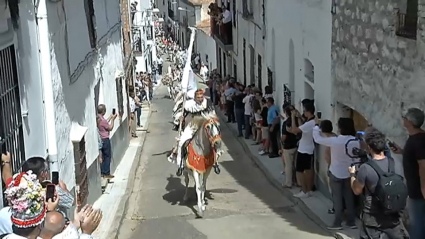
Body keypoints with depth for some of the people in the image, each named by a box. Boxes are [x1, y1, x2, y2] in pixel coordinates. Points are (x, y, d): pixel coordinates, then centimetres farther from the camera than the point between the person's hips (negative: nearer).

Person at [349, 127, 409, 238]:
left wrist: (352, 174, 9)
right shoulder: (393, 163, -7)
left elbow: (357, 191, -8)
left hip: (373, 218, -4)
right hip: (393, 215, 4)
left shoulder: (365, 168, -23)